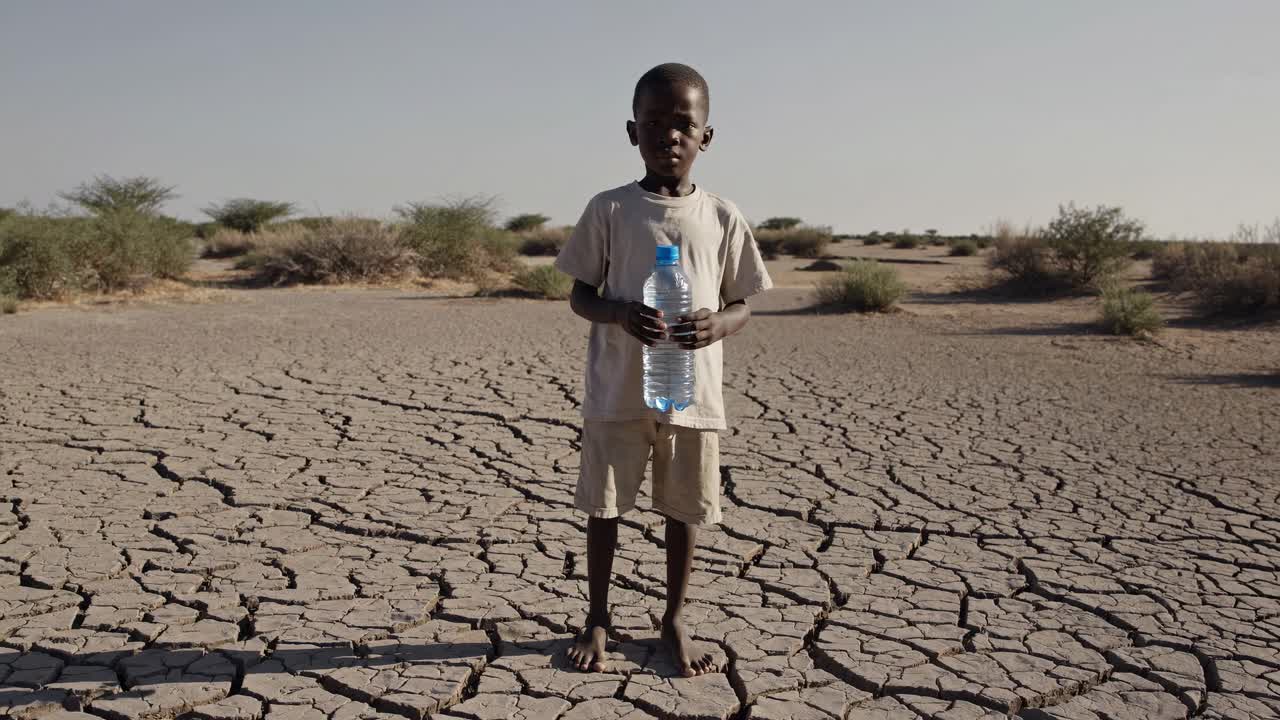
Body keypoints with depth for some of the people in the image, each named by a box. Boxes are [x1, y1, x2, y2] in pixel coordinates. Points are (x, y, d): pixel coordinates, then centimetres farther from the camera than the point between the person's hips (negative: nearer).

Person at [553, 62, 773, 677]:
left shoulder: (722, 217, 2)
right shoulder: (609, 210, -2)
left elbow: (742, 303, 7)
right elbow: (579, 294, 2)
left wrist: (718, 324, -17)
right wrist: (620, 313, -19)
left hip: (693, 390, 1)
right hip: (618, 390, -1)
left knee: (685, 508, 11)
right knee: (604, 504, 9)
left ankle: (675, 619, 30)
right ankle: (597, 619, 28)